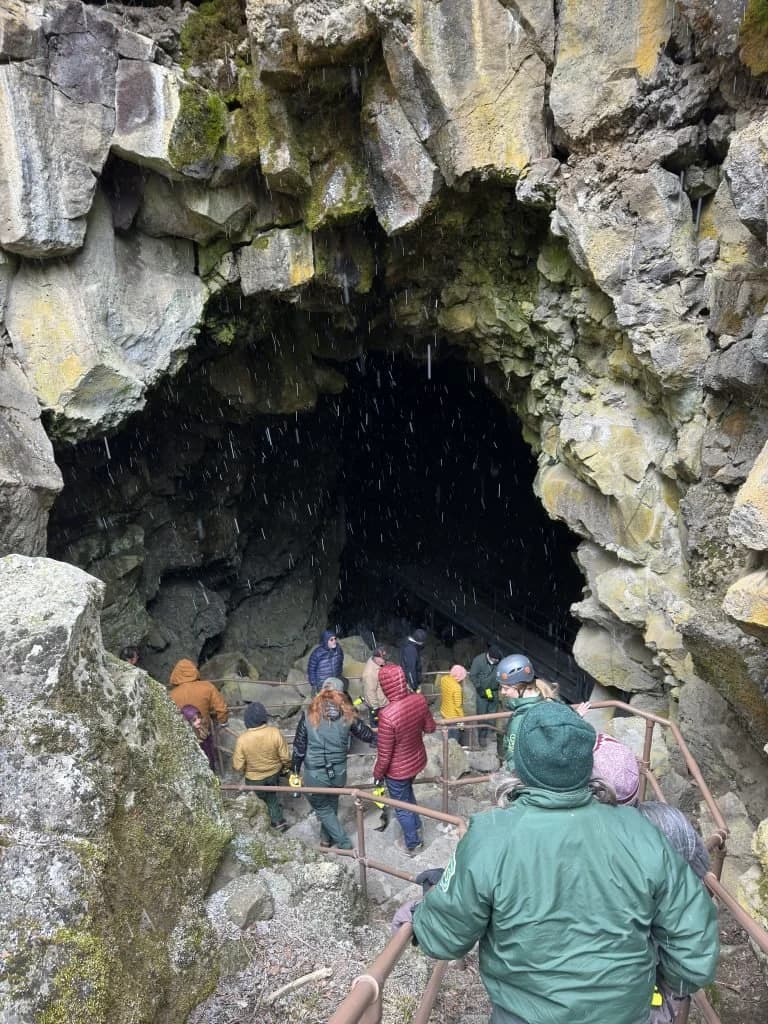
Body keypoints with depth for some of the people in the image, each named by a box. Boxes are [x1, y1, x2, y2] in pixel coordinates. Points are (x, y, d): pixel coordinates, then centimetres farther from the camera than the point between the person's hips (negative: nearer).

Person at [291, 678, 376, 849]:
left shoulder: (309, 715, -13)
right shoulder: (347, 715, -9)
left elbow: (299, 746, -7)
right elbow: (366, 734, 4)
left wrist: (295, 770, 6)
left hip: (315, 774, -3)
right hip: (339, 772, 3)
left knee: (322, 808, 20)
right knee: (332, 804, 29)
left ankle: (344, 843, 22)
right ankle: (327, 836, 45)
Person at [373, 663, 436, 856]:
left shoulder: (387, 715, -37)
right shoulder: (419, 700, -19)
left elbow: (384, 755, -25)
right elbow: (430, 728, 0)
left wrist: (377, 774, -6)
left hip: (398, 769, -6)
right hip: (417, 760, 6)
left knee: (402, 807, 21)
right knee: (408, 793, 34)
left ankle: (412, 845, 42)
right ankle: (417, 829, 54)